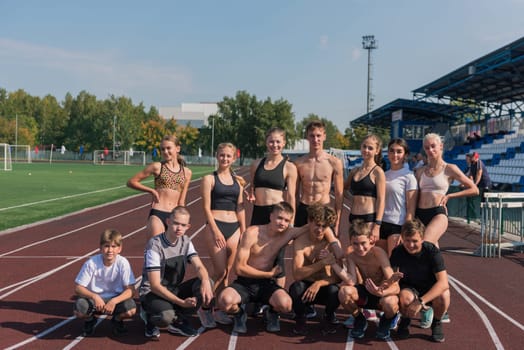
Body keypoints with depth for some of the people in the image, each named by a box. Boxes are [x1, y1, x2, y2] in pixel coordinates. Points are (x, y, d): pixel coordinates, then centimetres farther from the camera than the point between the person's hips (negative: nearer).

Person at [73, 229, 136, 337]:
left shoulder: (123, 263, -17)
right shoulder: (91, 263, -17)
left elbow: (130, 290, -17)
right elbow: (78, 288, -14)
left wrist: (114, 301, -33)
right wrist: (94, 296, -31)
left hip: (115, 299, 0)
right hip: (94, 298, 0)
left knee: (131, 309, -30)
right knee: (79, 309, -32)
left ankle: (117, 320, 9)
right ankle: (90, 320, 8)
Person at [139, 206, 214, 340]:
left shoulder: (186, 242, 0)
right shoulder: (155, 245, -19)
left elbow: (199, 267, -10)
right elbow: (155, 285, -22)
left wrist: (205, 280, -34)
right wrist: (181, 302, -30)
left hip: (174, 290, 6)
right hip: (152, 293, -6)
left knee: (206, 283, -19)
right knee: (166, 316, -38)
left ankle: (178, 319, -1)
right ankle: (150, 319, 0)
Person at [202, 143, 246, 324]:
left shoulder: (237, 180, 13)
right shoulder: (209, 179, 0)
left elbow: (240, 207, 15)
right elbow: (206, 207, -6)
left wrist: (243, 231, 10)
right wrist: (215, 231, -14)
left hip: (234, 228, 5)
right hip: (215, 227, -5)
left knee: (226, 272, 7)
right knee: (220, 272, -9)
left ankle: (218, 308, 16)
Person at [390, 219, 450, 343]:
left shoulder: (432, 251, -22)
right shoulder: (397, 252, -16)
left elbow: (443, 282, -31)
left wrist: (421, 301, -41)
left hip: (431, 290, 0)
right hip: (408, 288, 0)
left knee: (443, 295, -35)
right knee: (405, 297, -36)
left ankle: (436, 323, 0)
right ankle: (405, 321, 2)